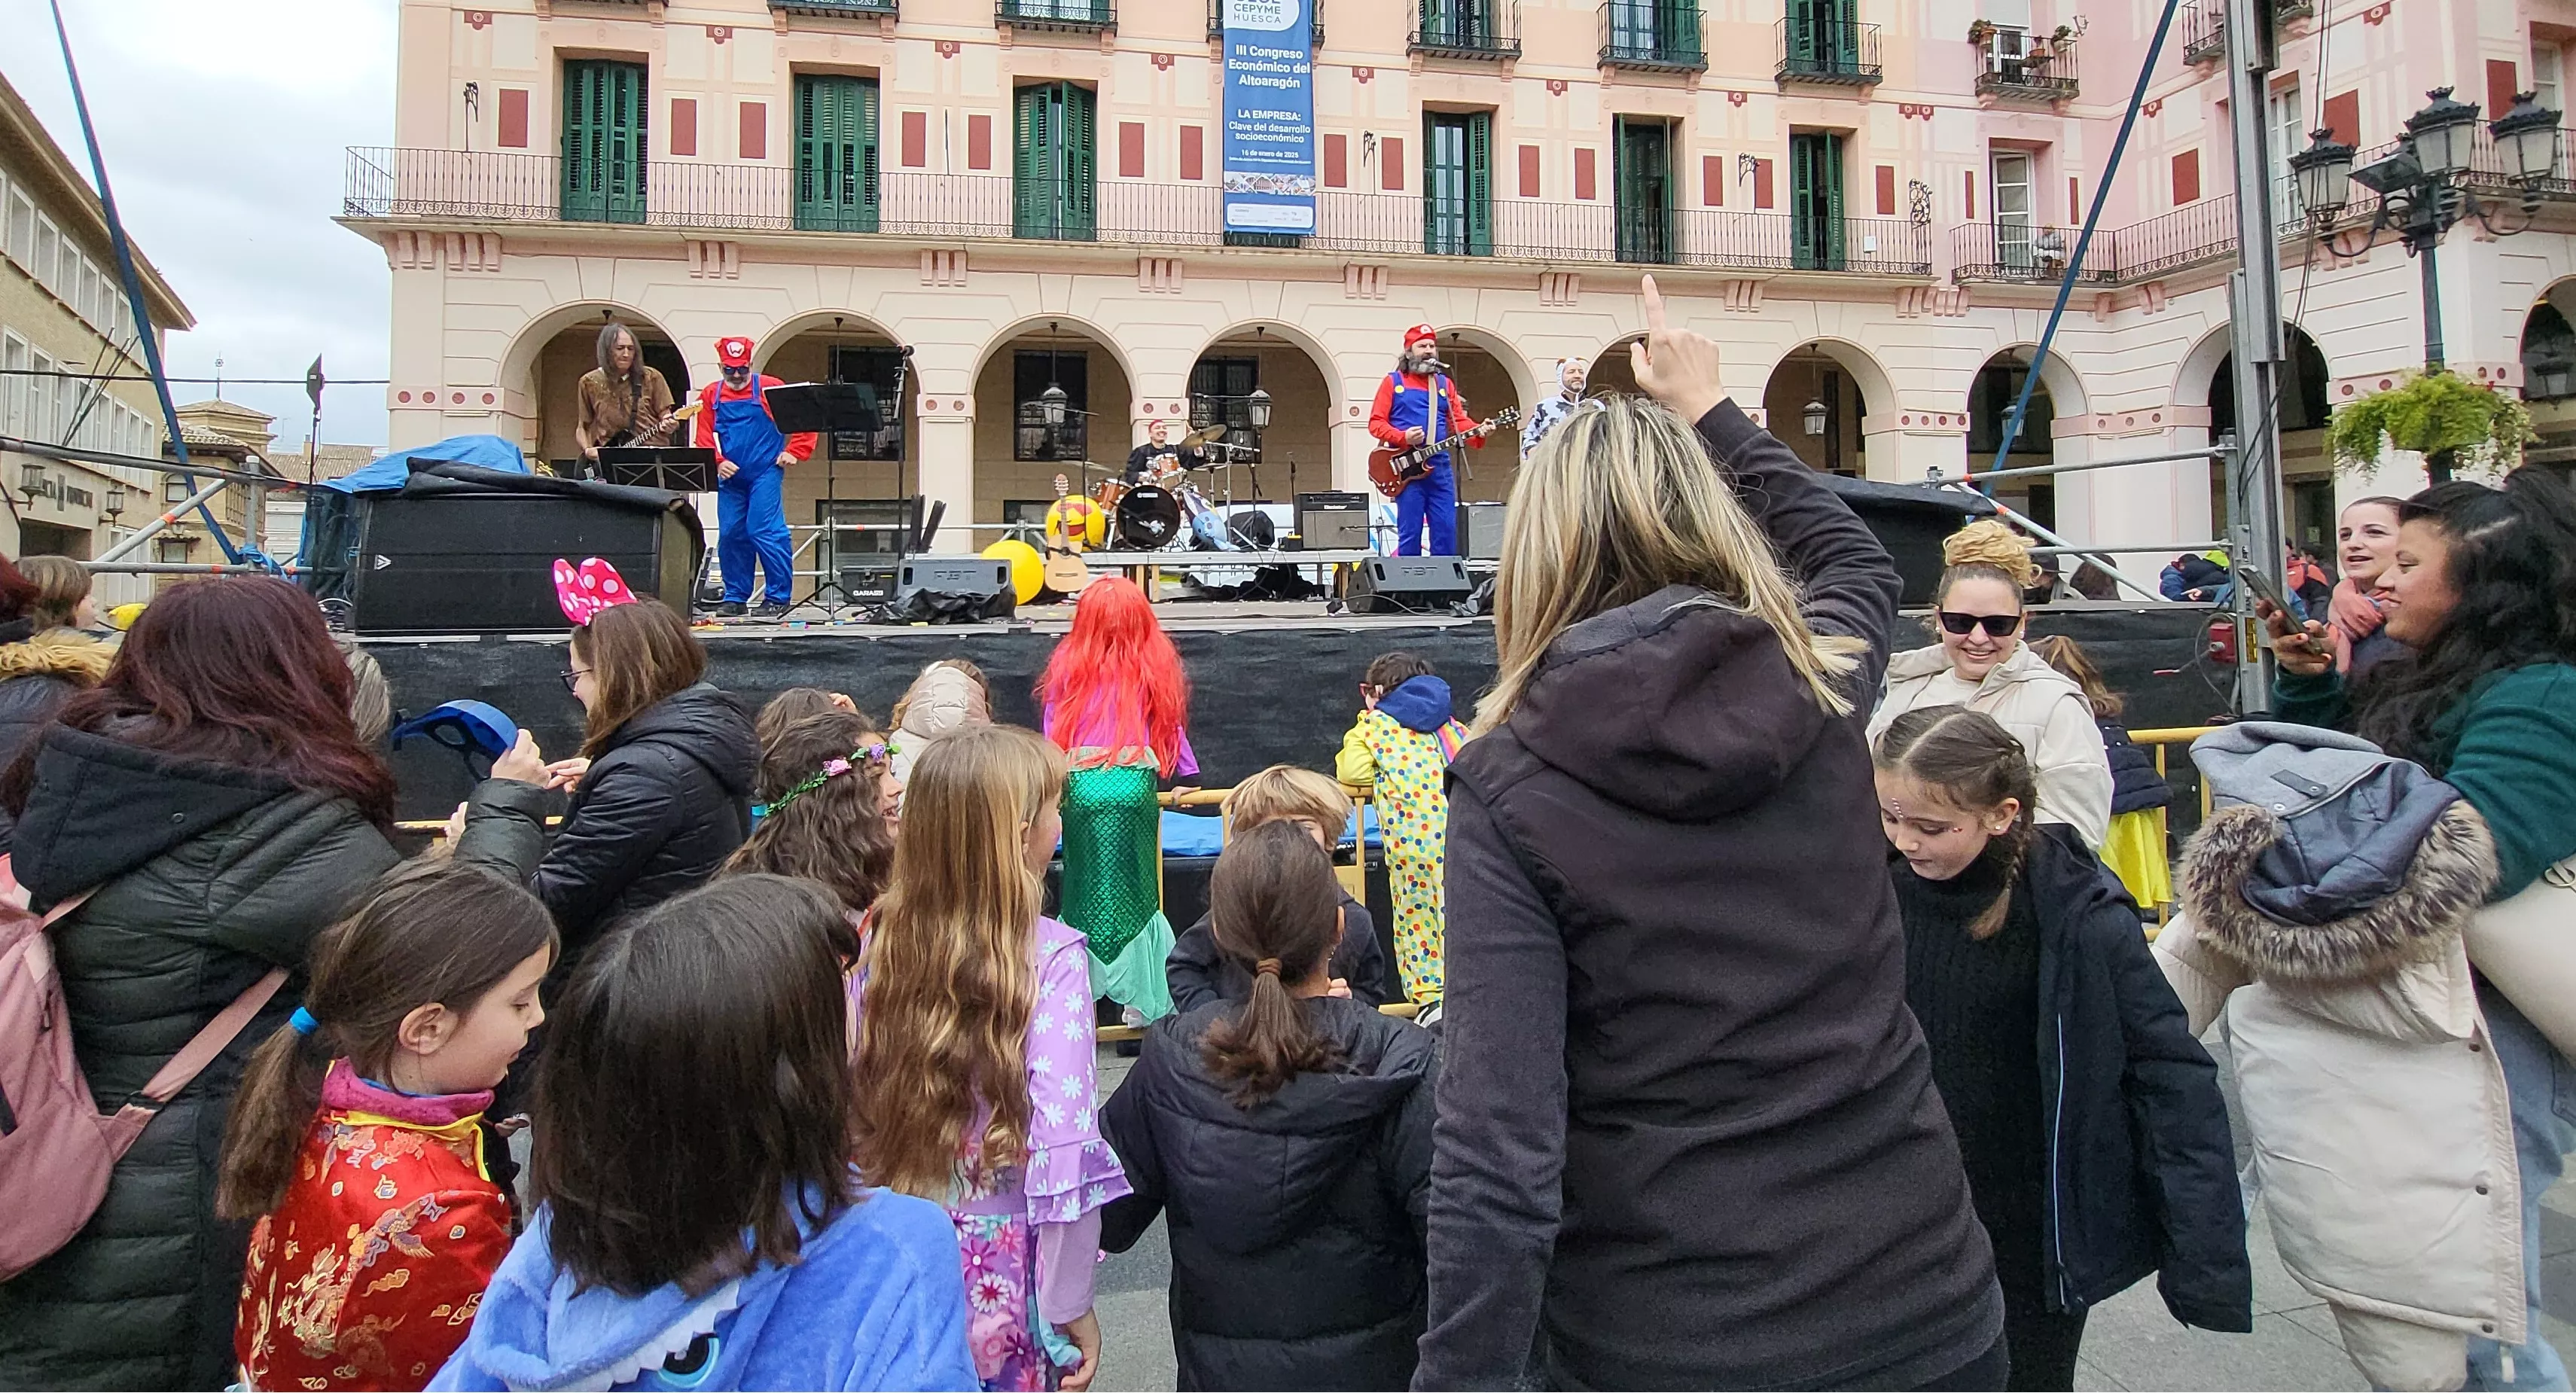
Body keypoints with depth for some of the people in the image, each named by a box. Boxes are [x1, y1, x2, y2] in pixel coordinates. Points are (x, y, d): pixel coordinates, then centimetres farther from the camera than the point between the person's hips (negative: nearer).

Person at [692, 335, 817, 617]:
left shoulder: (769, 388, -1)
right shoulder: (710, 395, 10)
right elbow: (704, 438, 9)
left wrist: (794, 452, -6)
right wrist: (717, 462, -7)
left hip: (765, 473, -5)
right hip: (730, 476, 5)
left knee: (764, 531, -12)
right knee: (730, 535, 6)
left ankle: (779, 597, -4)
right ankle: (735, 598, 16)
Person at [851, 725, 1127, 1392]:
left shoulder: (881, 938, -7)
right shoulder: (1050, 959, -20)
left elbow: (851, 1096, 0)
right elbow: (1060, 1147, -20)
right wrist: (1072, 1306, -9)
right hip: (1003, 1269, -4)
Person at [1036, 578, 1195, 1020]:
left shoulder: (1067, 666, 8)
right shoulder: (1154, 666, 7)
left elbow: (1054, 731, 11)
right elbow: (1171, 726, 14)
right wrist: (1187, 775, 27)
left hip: (1080, 784, 0)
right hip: (1135, 782, 0)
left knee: (1084, 888, 7)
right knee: (1137, 891, 7)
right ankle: (1145, 1001, 12)